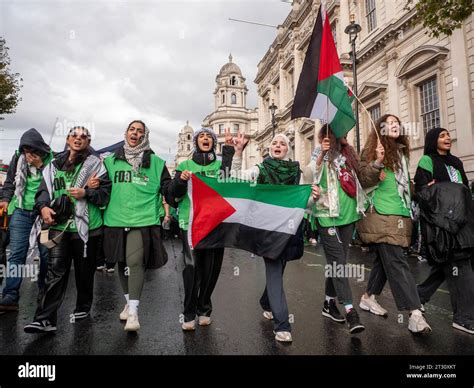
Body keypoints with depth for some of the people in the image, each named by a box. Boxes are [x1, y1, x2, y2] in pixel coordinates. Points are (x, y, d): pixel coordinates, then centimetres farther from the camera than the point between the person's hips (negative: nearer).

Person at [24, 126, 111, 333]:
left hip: (85, 227, -2)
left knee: (84, 271, 11)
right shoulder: (54, 165, 13)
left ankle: (83, 308, 30)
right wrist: (43, 206, -6)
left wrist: (86, 193, -20)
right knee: (55, 272, -1)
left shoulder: (95, 164, 1)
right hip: (59, 226, 3)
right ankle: (45, 319, 4)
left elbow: (105, 193, -4)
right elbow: (44, 190, 13)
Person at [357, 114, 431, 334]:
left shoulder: (402, 151, 18)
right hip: (381, 214, -7)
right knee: (396, 261, -11)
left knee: (386, 258, 12)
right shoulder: (373, 149, -1)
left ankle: (368, 297, 26)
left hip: (400, 213, 7)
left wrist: (410, 209, 20)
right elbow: (363, 179, -9)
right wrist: (377, 163, -24)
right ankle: (414, 313, -11)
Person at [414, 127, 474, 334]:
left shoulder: (455, 162, 20)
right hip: (440, 221, -8)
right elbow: (422, 191, -12)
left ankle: (418, 296, 27)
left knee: (445, 264, 11)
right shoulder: (427, 161, -3)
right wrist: (438, 215, -19)